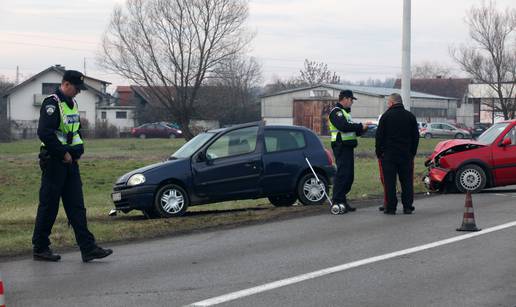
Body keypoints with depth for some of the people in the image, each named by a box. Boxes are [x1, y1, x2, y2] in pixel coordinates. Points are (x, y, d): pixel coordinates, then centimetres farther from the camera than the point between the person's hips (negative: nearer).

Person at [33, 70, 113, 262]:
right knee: (48, 207, -1)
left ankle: (88, 248, 3)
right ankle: (40, 248, 9)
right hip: (54, 162, -9)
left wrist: (78, 150, 10)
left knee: (76, 206, 5)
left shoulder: (72, 103, 16)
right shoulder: (52, 103, -13)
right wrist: (63, 153, -17)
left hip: (70, 161, 9)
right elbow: (44, 133, -22)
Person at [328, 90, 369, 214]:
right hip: (341, 146, -10)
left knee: (349, 175, 11)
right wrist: (360, 126, -15)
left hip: (348, 147, 10)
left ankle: (342, 202, 16)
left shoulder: (345, 112, 24)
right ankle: (337, 202, -13)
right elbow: (344, 126, -24)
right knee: (342, 174, -13)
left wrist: (362, 129, 6)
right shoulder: (336, 111, -9)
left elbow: (351, 129, 24)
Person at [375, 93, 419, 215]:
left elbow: (379, 136, -5)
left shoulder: (386, 116, -4)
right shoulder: (410, 116, 8)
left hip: (389, 154, -3)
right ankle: (408, 207, 6)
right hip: (406, 155, 3)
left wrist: (379, 152, 4)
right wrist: (412, 152, 17)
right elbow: (416, 136, 12)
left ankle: (390, 207, -2)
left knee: (389, 182, -1)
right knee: (407, 181, 7)